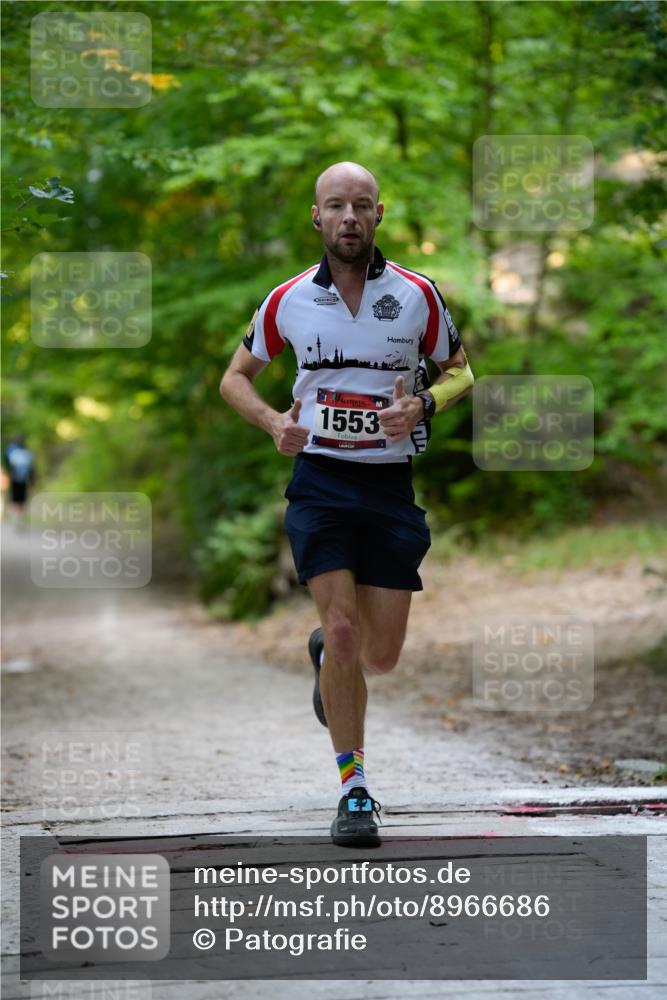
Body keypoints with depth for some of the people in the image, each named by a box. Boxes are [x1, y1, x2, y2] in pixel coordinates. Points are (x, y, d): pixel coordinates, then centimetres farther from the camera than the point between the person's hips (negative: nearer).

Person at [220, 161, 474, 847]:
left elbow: (460, 370, 11)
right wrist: (274, 422, -9)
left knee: (381, 655, 3)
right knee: (343, 630, -14)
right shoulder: (289, 300, 0)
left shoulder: (417, 294, -1)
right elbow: (236, 376, 12)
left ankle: (324, 653, 41)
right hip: (319, 480, -1)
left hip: (391, 483, 1)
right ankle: (354, 790, -1)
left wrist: (422, 406, -11)